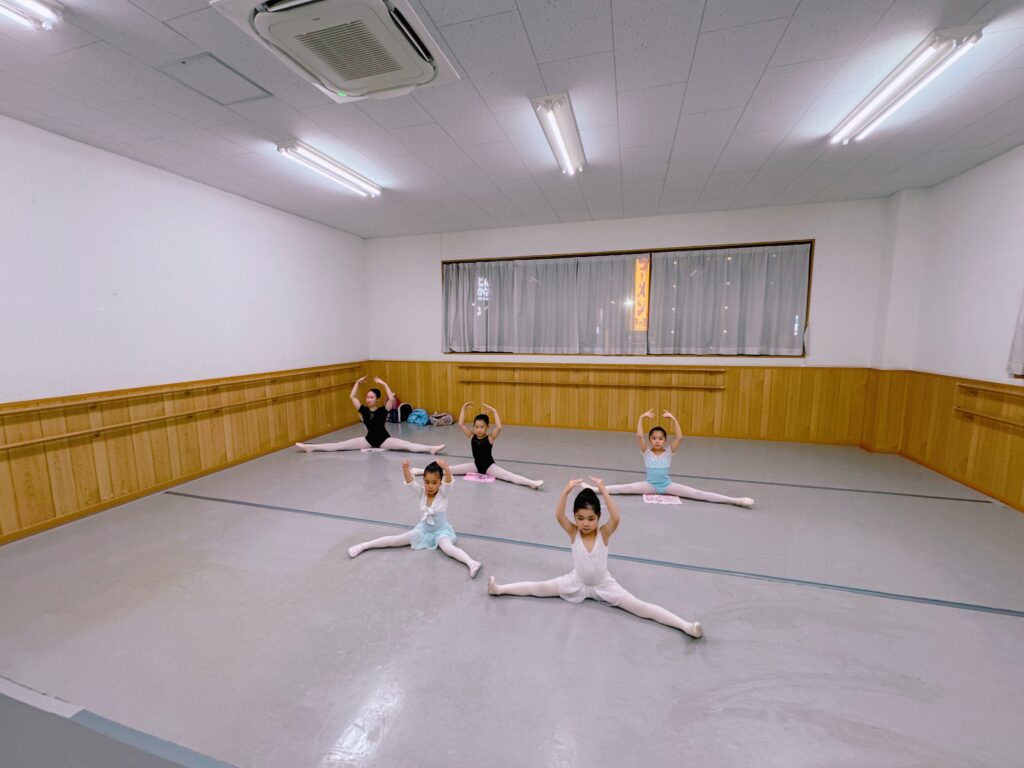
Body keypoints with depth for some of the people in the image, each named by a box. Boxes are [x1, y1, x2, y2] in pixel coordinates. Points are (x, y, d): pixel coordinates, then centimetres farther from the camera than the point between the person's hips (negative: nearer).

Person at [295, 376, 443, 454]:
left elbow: (391, 399, -31)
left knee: (406, 445, -27)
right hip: (369, 440, 4)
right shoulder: (364, 410, 0)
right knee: (339, 445, 2)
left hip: (384, 440, -4)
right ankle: (310, 447, 5)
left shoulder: (382, 410, -13)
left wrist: (384, 384, -29)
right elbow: (352, 397, 3)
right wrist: (357, 382, -1)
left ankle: (431, 449, -41)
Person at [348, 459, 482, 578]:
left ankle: (472, 563, -49)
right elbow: (410, 482, -25)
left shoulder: (442, 493, -18)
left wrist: (446, 469, -62)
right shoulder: (422, 492, -9)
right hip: (423, 529, 4)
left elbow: (449, 481, -39)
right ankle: (364, 546, 11)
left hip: (441, 530, -4)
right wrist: (405, 469, -48)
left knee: (448, 547, -34)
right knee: (396, 540, 0)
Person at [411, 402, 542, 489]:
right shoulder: (471, 437, -5)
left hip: (489, 466, -4)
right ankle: (422, 471, 8)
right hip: (476, 465, 4)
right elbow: (461, 424, -12)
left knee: (509, 476, -26)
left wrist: (494, 411, -33)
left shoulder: (490, 438, -16)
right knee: (450, 469, 1)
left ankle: (531, 483, -43)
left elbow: (499, 427, -34)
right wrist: (464, 408, -13)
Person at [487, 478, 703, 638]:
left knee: (640, 607, -12)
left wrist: (604, 491, -49)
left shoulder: (604, 534, -21)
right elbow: (558, 515, -35)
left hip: (604, 585, -1)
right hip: (577, 583, 2)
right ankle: (500, 589, 9)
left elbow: (616, 518, -41)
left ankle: (685, 626, -15)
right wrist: (566, 491, -47)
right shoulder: (573, 532, -17)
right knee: (538, 588, -1)